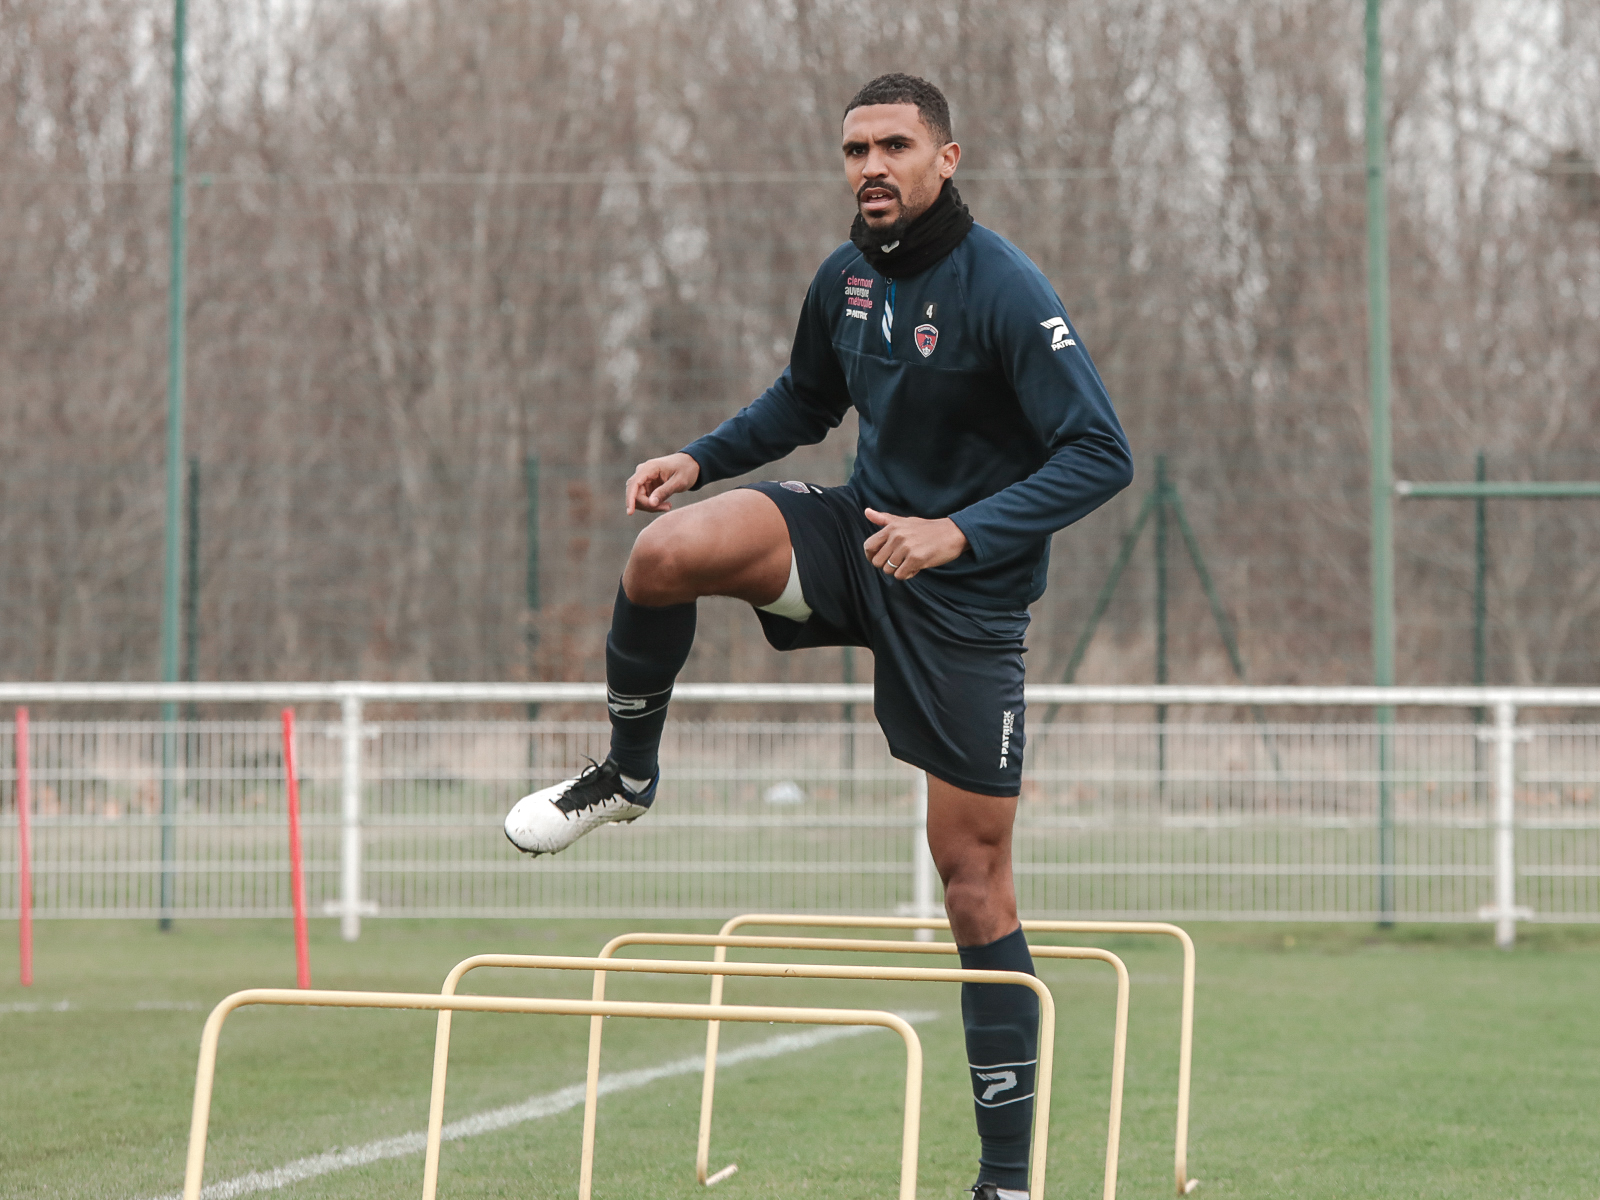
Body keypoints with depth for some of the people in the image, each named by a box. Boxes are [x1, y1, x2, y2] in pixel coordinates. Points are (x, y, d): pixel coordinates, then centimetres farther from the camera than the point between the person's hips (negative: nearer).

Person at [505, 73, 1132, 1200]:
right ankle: (627, 776, 6)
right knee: (667, 551, -22)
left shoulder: (1003, 289, -18)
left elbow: (1101, 454, -21)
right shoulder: (846, 277, 2)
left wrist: (963, 533, -31)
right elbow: (806, 399, 22)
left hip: (966, 596, -5)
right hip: (862, 532, 5)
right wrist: (700, 458, 6)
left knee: (976, 883, -3)